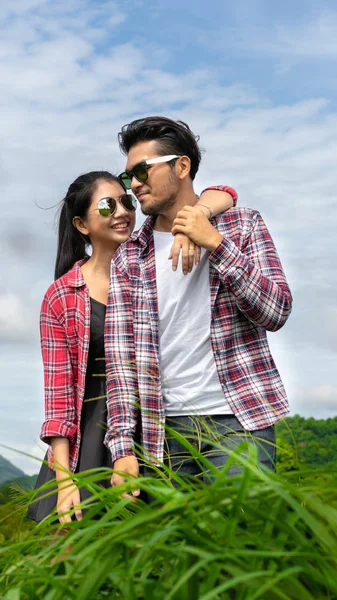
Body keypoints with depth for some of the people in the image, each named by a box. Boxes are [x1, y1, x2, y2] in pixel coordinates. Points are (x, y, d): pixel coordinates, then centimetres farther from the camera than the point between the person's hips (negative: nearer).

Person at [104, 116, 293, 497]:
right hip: (164, 427, 2)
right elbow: (120, 353, 3)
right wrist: (122, 447, -7)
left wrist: (216, 244, -14)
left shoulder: (241, 224, 5)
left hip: (238, 420, -2)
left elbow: (276, 312, -4)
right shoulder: (129, 257, 9)